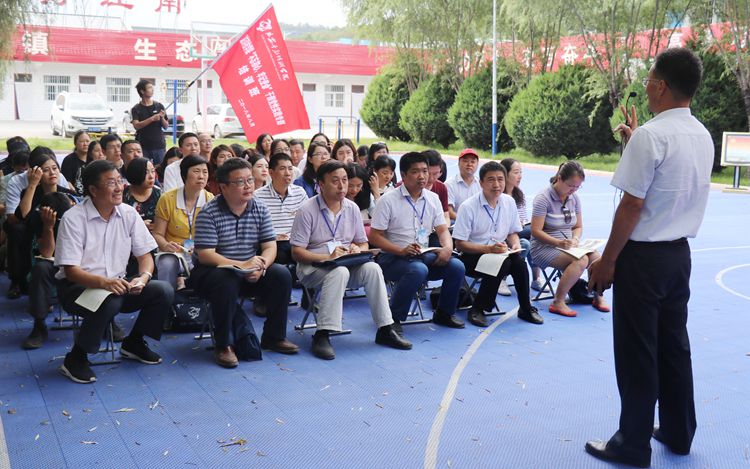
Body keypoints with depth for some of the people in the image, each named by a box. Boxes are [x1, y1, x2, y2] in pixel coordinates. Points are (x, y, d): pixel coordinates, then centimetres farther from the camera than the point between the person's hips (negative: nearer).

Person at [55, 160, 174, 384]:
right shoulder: (73, 219, -14)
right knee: (110, 301, -37)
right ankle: (76, 358, -14)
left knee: (164, 291, -16)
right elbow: (71, 270, -17)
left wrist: (143, 277, -20)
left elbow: (145, 255, 3)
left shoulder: (128, 214, 1)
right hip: (77, 286, -5)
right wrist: (104, 282, -34)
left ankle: (133, 342, 8)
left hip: (118, 284, 5)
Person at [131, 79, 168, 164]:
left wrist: (162, 118, -13)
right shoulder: (136, 109, 1)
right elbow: (136, 125, -13)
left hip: (159, 145, 2)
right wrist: (152, 119, -23)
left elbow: (166, 126, 8)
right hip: (143, 147, -2)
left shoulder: (159, 106, 7)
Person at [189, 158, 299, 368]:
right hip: (212, 271, -5)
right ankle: (223, 346, -20)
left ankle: (274, 337, 0)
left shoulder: (260, 210, 2)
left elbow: (270, 247, -2)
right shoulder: (209, 213, -14)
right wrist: (242, 265, -28)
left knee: (282, 276, -17)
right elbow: (205, 255, -20)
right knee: (227, 283, -37)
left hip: (250, 272, 5)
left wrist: (260, 265, -25)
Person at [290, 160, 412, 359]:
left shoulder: (352, 208, 9)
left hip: (347, 265, 5)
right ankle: (322, 335, -35)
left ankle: (385, 330, -17)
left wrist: (358, 250, -10)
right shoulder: (307, 210, -8)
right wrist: (327, 257, -24)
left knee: (372, 268, -24)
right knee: (339, 272, -37)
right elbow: (296, 252, -11)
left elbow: (364, 243, 15)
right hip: (312, 268, -5)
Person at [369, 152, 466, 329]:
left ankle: (444, 313, 6)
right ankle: (393, 319, -19)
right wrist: (401, 250, -24)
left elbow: (442, 229, 10)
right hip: (393, 258, -5)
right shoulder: (388, 200, -7)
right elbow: (374, 236, -9)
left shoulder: (433, 198, 11)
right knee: (418, 270, -36)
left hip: (424, 255, 5)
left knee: (457, 266, -17)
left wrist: (447, 248, -13)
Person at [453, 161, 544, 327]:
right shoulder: (468, 207, -13)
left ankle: (525, 308, -10)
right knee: (502, 263, -32)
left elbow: (512, 233, 16)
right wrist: (489, 249, -23)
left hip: (500, 253, 5)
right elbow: (460, 244, -13)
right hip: (472, 256, -4)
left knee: (518, 259, -26)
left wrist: (515, 244, -7)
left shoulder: (509, 202, 3)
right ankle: (477, 309, -18)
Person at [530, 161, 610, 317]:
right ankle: (558, 303, -24)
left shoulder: (574, 198, 7)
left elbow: (578, 227, 14)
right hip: (545, 247, -6)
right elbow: (536, 231, -16)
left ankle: (598, 297, 3)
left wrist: (575, 239, -9)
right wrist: (558, 242, -27)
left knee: (597, 257, -20)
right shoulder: (543, 198, -13)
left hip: (568, 246, 6)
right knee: (581, 260, -31)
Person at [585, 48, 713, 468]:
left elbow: (632, 204, -19)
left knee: (636, 351, 2)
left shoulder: (650, 136, -18)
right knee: (674, 344, 17)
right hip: (680, 252, 8)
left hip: (644, 256, -8)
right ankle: (678, 432, 30)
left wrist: (607, 260, -11)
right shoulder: (702, 136, 7)